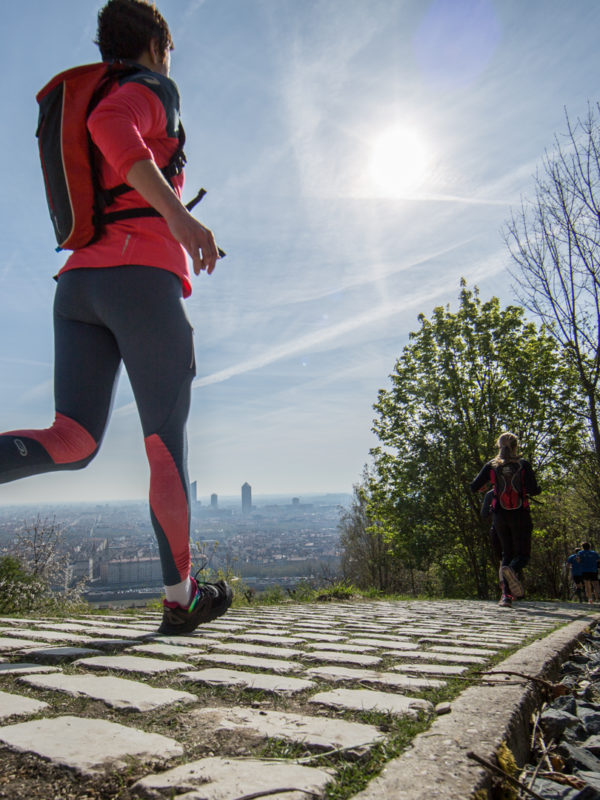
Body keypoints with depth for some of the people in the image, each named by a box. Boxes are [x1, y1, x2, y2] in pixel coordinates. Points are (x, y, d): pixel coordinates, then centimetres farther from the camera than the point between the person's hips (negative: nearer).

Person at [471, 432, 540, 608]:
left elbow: (474, 487, -2)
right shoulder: (523, 464, -3)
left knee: (507, 553, 13)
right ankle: (511, 570, -31)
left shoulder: (491, 466, 2)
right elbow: (533, 490, -12)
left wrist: (485, 485, 20)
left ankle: (506, 595, -3)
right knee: (522, 553, 6)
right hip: (520, 514, -2)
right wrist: (538, 489, 11)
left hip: (500, 515, 2)